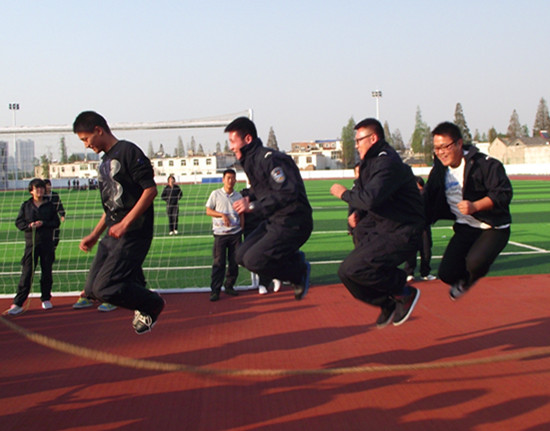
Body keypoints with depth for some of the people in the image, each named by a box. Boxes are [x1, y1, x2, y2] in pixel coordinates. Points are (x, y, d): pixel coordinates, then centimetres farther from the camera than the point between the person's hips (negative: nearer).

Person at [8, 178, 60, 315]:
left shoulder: (49, 205, 7)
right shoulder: (26, 206, 7)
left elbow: (56, 222, 4)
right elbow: (18, 222, 6)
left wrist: (43, 224, -12)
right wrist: (29, 226, -13)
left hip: (47, 243, 1)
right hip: (31, 243, -1)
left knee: (47, 272, 6)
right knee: (27, 273, -7)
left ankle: (46, 299, 20)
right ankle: (17, 304, -7)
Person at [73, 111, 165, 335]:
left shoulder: (128, 151, -8)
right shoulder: (105, 162, 20)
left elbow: (150, 190, -16)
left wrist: (125, 223, -22)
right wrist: (95, 235, 20)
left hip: (133, 234, -9)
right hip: (113, 235, 9)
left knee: (104, 288, -16)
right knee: (92, 289, 2)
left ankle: (152, 304, 7)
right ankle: (142, 303, 18)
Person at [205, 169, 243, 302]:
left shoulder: (238, 196, 9)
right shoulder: (216, 194, 2)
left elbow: (241, 214, 15)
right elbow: (208, 211, 2)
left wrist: (241, 230, 7)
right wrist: (222, 215, -12)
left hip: (235, 233, 3)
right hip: (220, 233, -3)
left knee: (234, 262, 4)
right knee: (219, 262, -5)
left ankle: (229, 286, 17)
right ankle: (215, 290, -3)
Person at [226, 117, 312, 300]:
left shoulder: (269, 159, -18)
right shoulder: (250, 161, 12)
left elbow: (288, 193, -27)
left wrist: (254, 206, -26)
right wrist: (250, 199, 6)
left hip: (292, 224, -10)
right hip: (272, 221, 10)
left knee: (253, 261, -17)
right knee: (242, 255, 7)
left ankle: (300, 271, 4)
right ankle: (294, 259, 14)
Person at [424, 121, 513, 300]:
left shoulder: (485, 164, -17)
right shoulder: (439, 170, 2)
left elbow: (503, 193, -22)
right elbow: (428, 201, 8)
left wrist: (475, 206, -35)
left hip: (493, 228, -5)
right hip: (465, 228, 5)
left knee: (475, 262, -31)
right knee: (447, 274, -7)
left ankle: (469, 278, 8)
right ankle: (464, 278, 31)